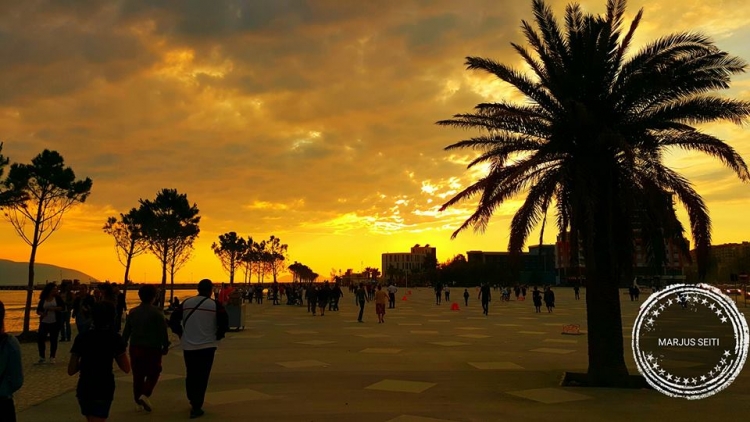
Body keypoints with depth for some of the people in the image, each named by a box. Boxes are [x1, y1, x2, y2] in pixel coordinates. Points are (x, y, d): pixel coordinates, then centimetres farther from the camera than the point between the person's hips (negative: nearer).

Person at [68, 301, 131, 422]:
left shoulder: (81, 338, -2)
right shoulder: (115, 338, -9)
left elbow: (71, 370, 0)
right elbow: (126, 368, -3)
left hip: (83, 389, 4)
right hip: (103, 390, -4)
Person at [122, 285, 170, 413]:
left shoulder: (132, 312, 5)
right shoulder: (157, 312, -11)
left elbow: (126, 331, 9)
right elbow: (163, 331, -12)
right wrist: (165, 346, -2)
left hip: (135, 348, 5)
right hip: (152, 348, -5)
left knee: (138, 375, 12)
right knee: (153, 373, 9)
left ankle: (138, 402, 17)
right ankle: (145, 395, -9)